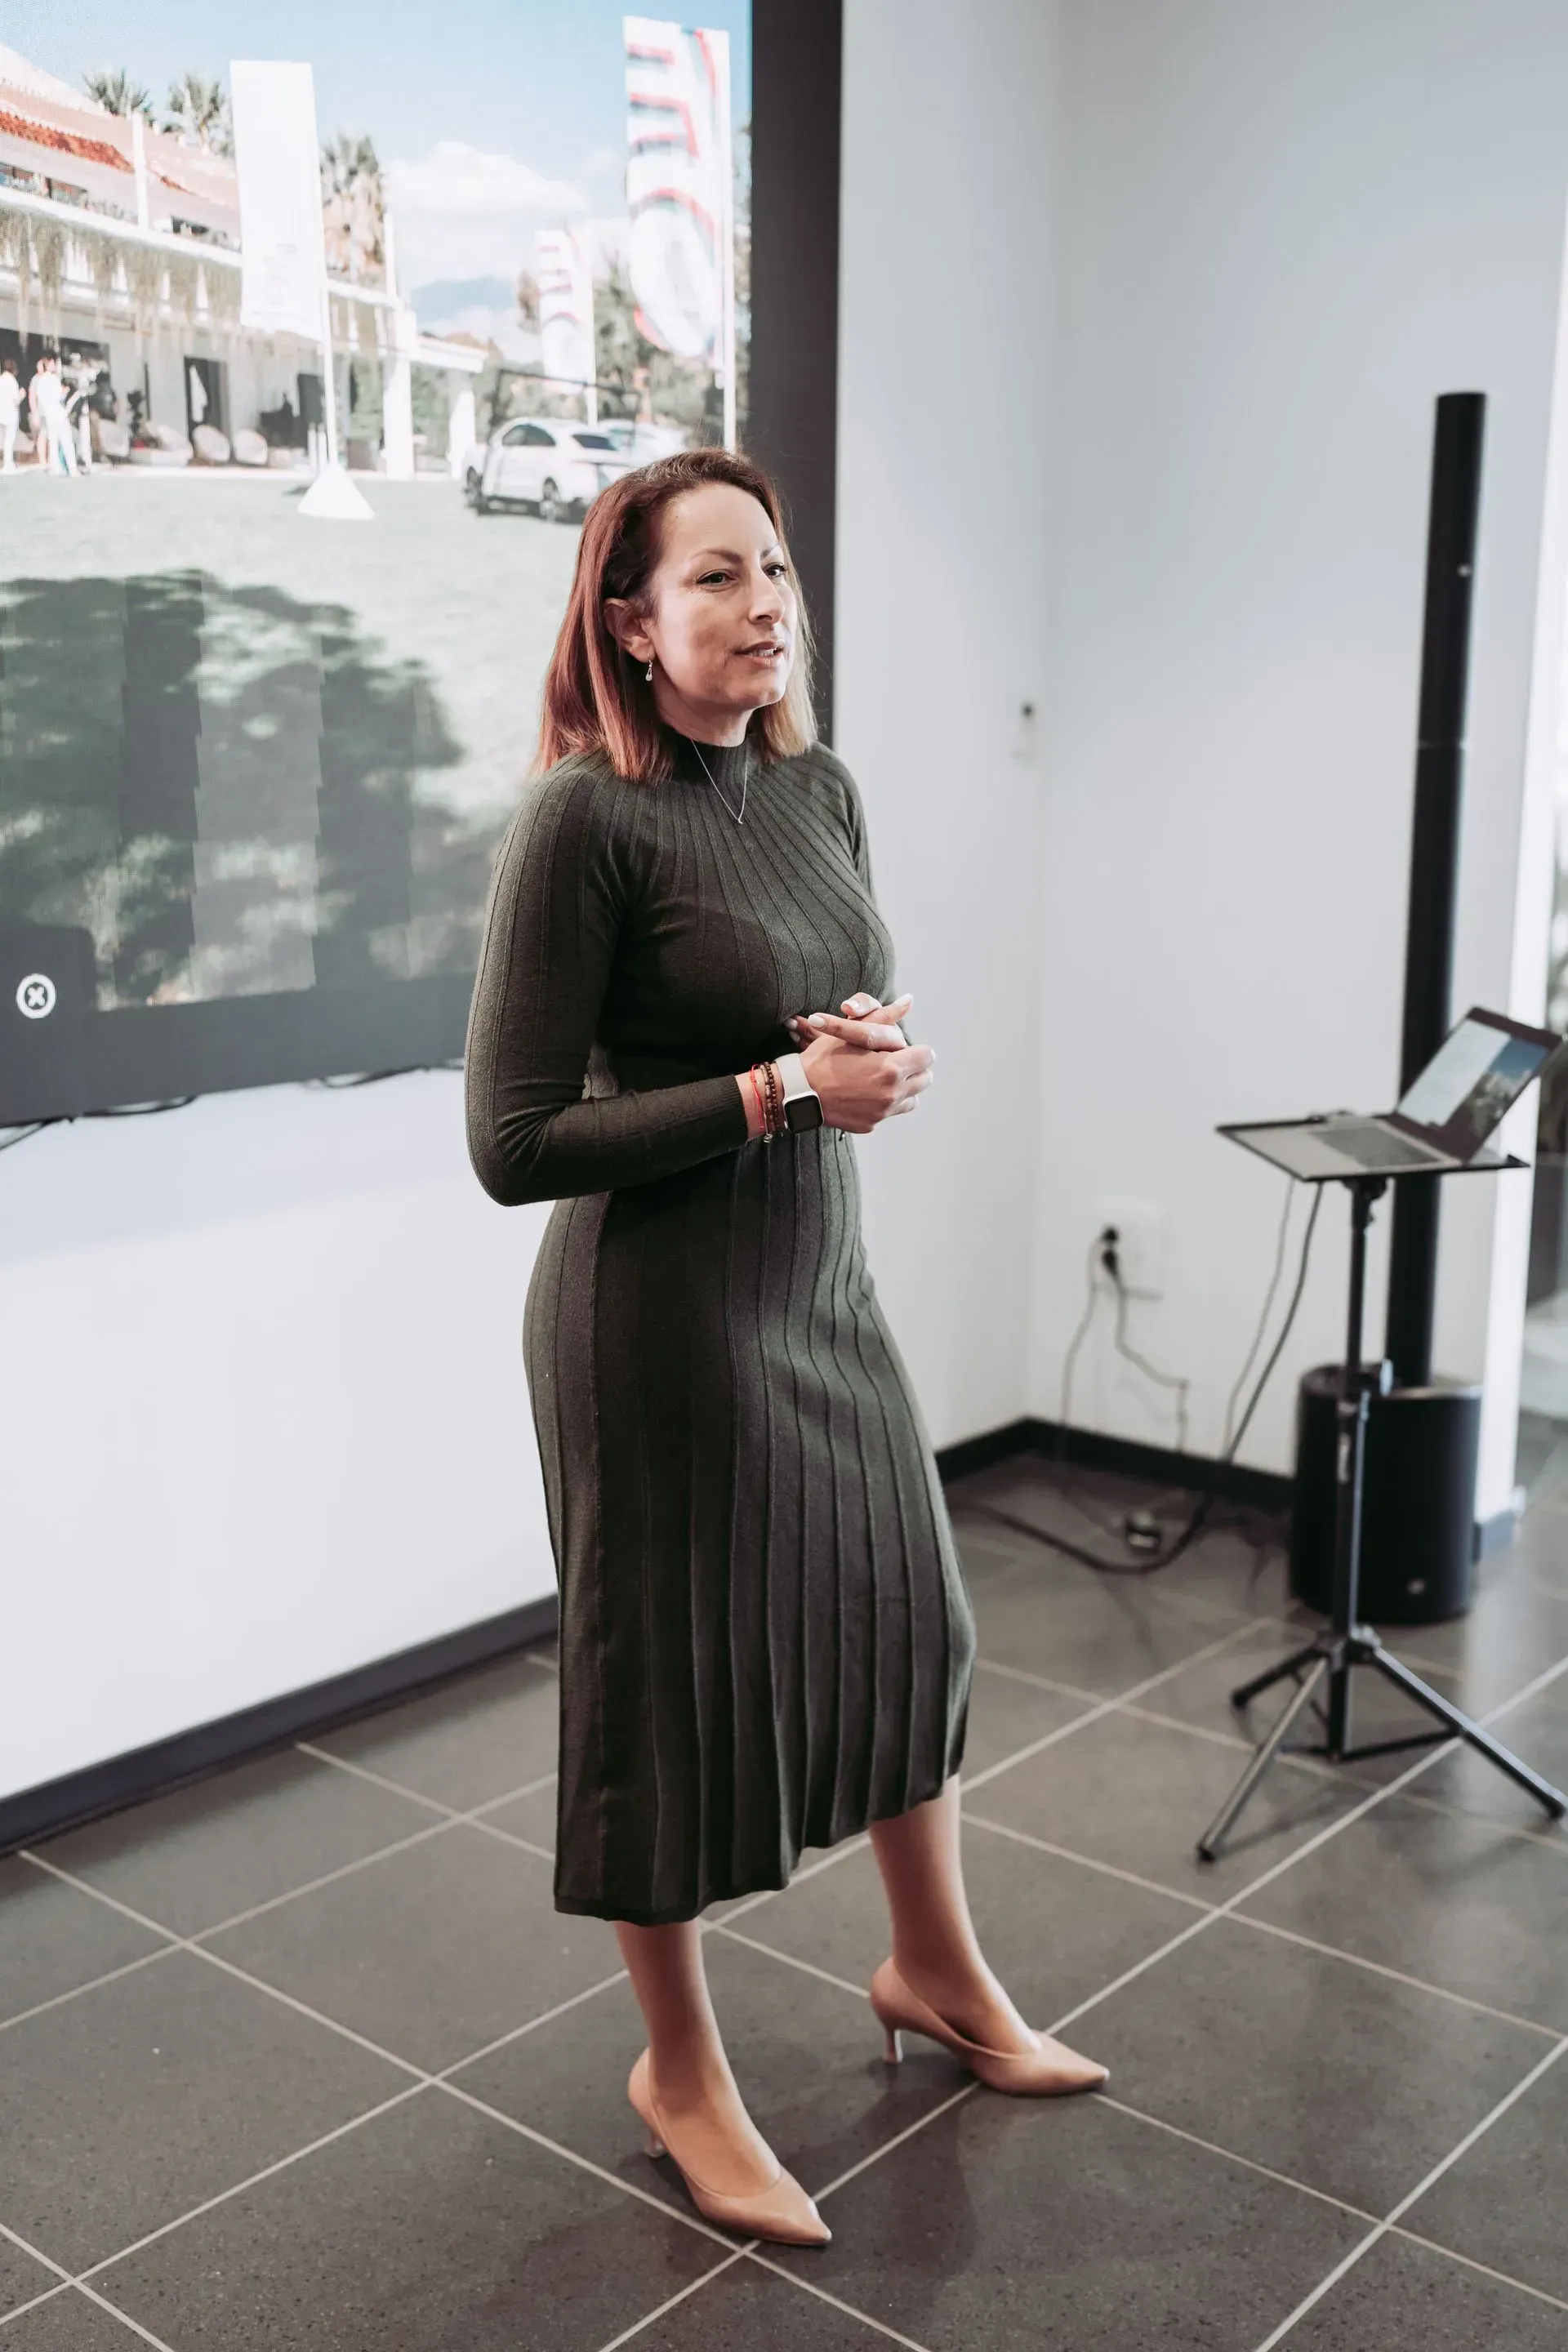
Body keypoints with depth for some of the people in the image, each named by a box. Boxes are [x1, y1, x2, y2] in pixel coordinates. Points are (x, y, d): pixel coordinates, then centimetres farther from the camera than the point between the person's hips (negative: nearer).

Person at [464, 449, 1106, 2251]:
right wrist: (777, 1092, -20)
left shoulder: (819, 790, 4)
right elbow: (515, 1142, -19)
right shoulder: (581, 823, -18)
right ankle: (680, 2078, 31)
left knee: (899, 1617, 18)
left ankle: (936, 1971, 43)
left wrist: (878, 1048, -7)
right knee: (676, 1681, 8)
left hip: (824, 1283, 7)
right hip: (658, 1312, -7)